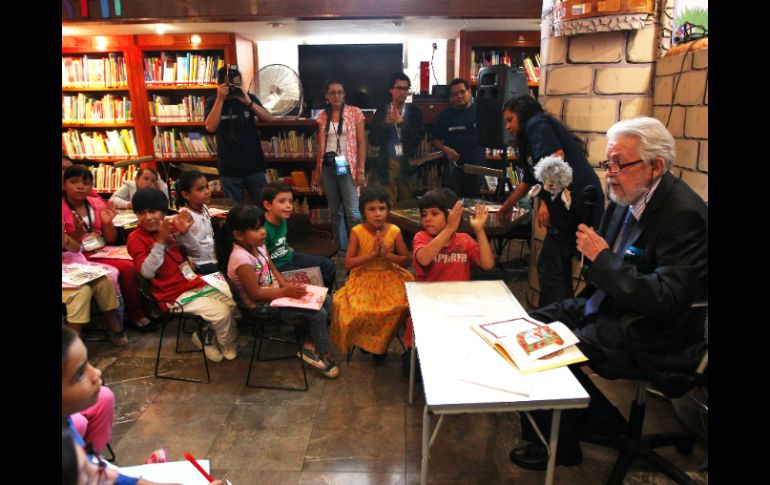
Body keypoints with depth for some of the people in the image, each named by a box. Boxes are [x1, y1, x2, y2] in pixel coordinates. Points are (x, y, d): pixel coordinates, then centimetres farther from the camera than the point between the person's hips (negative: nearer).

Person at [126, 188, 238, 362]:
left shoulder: (170, 226, 3)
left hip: (196, 283, 6)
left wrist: (184, 232, -13)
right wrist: (160, 241, -27)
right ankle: (228, 348, 9)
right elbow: (147, 272, -20)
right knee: (221, 313, -18)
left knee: (232, 303, 2)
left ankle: (207, 336, 21)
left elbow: (197, 252, 4)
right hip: (174, 295, -6)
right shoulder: (136, 238, -9)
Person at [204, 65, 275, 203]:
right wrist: (220, 99, -19)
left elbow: (270, 119, -9)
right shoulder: (212, 102, 1)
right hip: (229, 169, 0)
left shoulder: (250, 98, 4)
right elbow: (210, 127, -15)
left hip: (254, 165, 1)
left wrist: (248, 102, -21)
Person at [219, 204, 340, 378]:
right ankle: (325, 356, 7)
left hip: (275, 292, 9)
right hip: (263, 305, -9)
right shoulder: (241, 258, -28)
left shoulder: (258, 246, -1)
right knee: (318, 314, -15)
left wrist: (287, 286, -6)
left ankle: (312, 344, 12)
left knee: (324, 300, 4)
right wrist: (286, 292, -23)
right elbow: (255, 294, -25)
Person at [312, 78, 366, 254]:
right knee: (335, 211, 7)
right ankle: (342, 249, 16)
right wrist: (317, 171, 13)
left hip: (347, 166, -4)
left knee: (352, 211, -12)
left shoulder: (355, 112, 0)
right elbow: (321, 146, 15)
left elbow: (361, 142, -3)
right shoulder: (322, 116, 11)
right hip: (328, 166, 4)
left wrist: (361, 170, -10)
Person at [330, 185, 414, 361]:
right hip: (364, 278, -2)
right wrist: (372, 254, -22)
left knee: (402, 304, -22)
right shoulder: (357, 232, -10)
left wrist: (387, 255, -19)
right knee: (356, 307, -26)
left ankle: (381, 341, 8)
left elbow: (406, 260, -1)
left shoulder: (394, 231, -6)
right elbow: (348, 263, -13)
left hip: (390, 277, 2)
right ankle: (365, 339, 11)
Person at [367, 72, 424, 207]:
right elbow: (373, 140, 0)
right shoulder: (381, 112, 6)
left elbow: (418, 138, -3)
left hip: (408, 164, 1)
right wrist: (386, 123, -16)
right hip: (386, 163, -1)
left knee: (407, 204, 4)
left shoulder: (414, 111, 7)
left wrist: (402, 122, -16)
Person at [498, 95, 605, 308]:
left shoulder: (537, 124, 0)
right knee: (560, 266, 17)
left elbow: (556, 156, -18)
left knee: (548, 268, -5)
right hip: (575, 206, 10)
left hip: (576, 203, -10)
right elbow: (527, 182, 38)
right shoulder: (530, 138, 28)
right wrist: (504, 209, 48)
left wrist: (547, 202, -21)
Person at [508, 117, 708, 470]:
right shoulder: (626, 200, 4)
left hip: (649, 334, -9)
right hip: (607, 307, 9)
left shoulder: (683, 214, -22)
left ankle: (559, 446, 8)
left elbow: (667, 300, -28)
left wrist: (602, 257, -25)